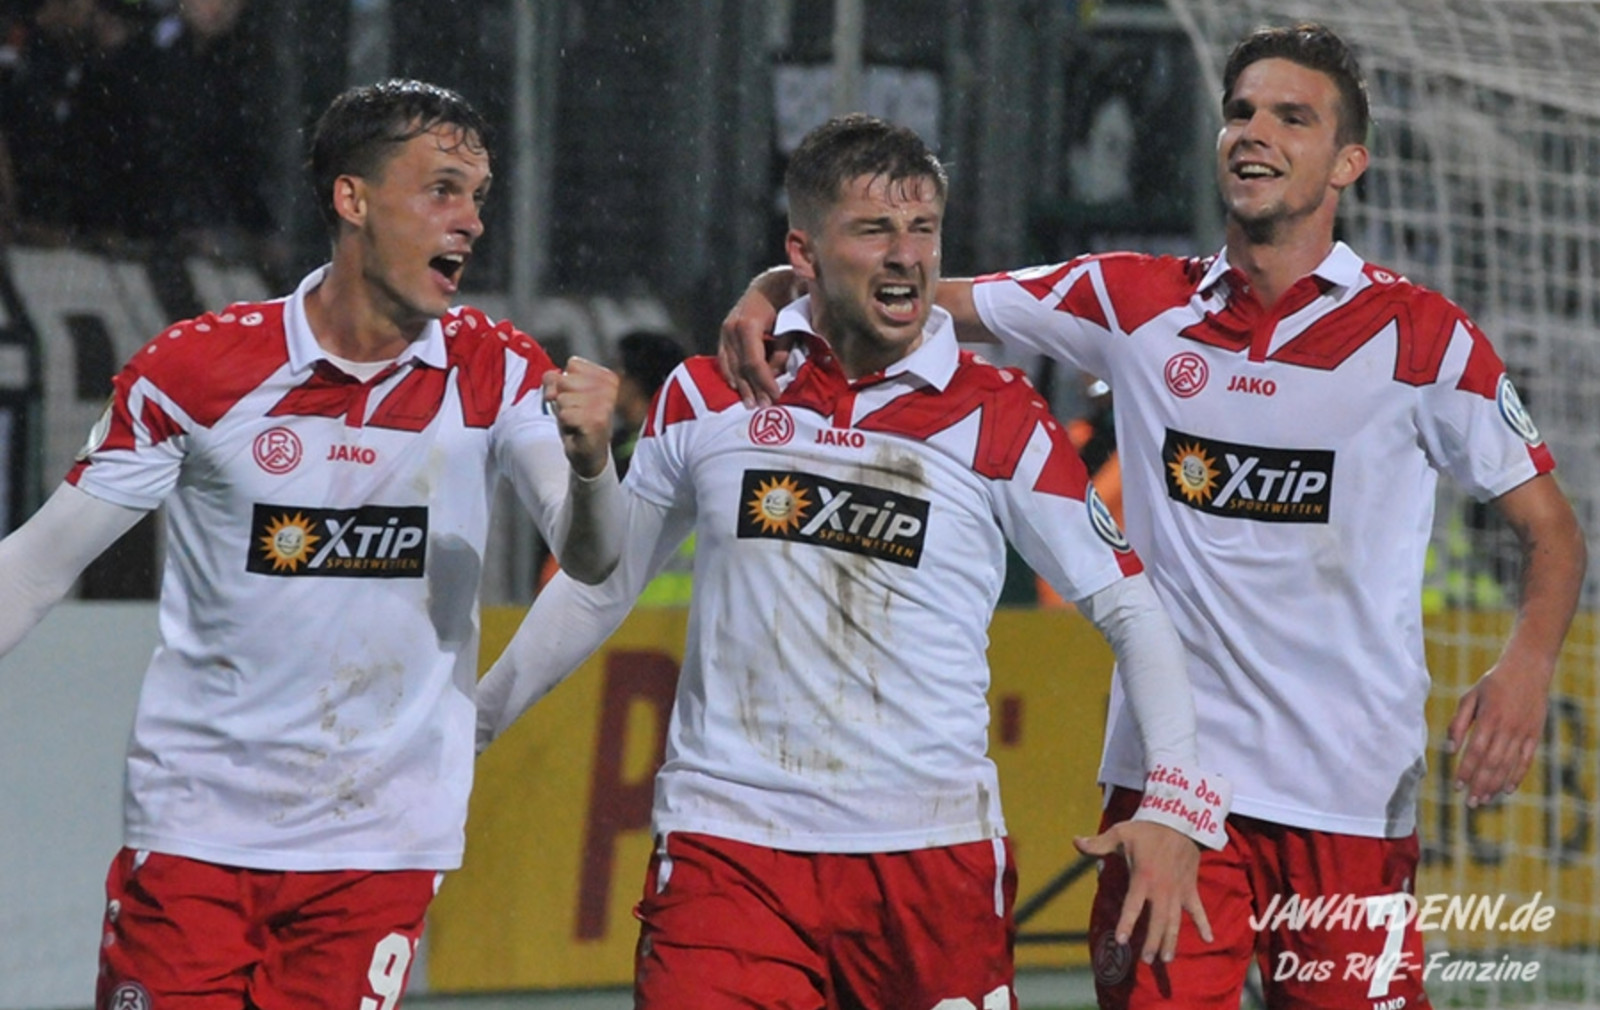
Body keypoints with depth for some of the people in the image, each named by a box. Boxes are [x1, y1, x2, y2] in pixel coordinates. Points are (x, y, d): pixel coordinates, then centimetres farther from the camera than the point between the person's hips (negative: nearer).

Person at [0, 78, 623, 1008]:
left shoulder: (496, 374, -2)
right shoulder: (195, 369, -6)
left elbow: (590, 560, -15)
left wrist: (590, 460, -36)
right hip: (194, 827, -1)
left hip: (380, 846, 1)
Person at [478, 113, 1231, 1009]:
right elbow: (599, 587, 18)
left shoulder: (1000, 421, 0)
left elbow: (1130, 608, 3)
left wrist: (1176, 805, -10)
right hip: (727, 847, 1)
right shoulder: (707, 399, 6)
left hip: (935, 855, -1)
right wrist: (463, 727, 19)